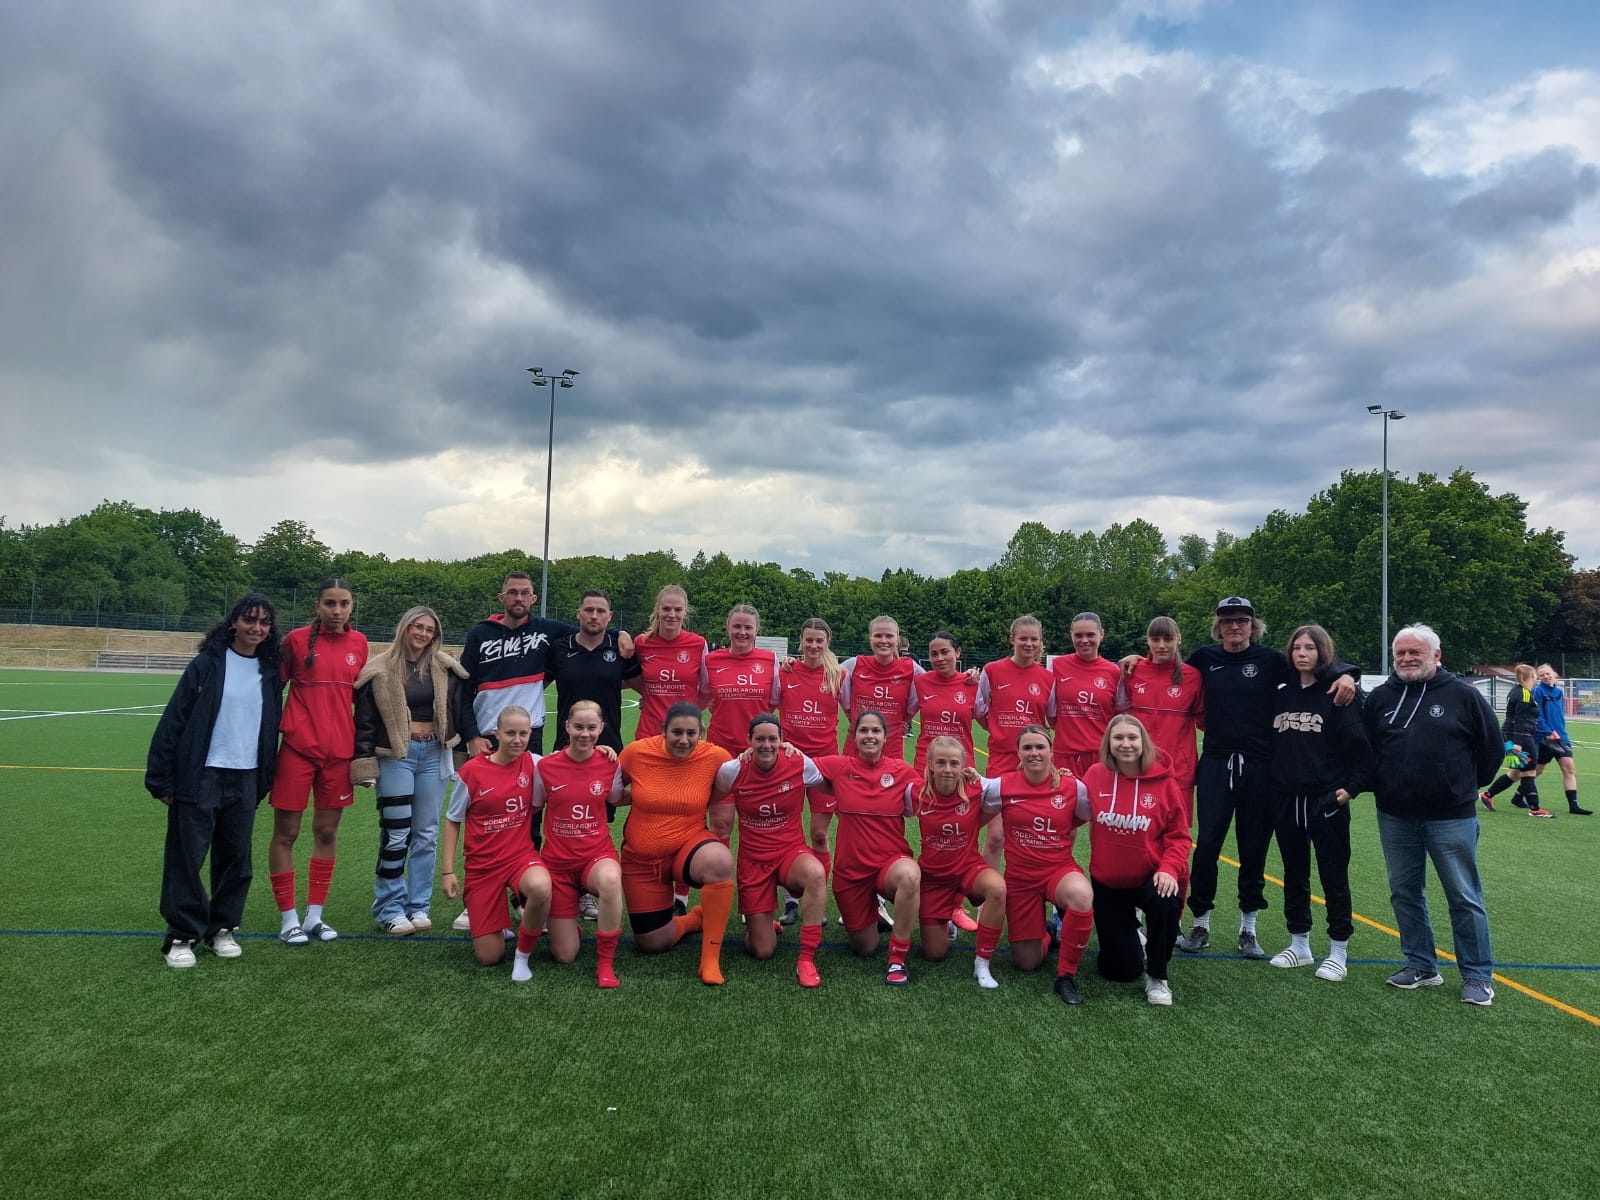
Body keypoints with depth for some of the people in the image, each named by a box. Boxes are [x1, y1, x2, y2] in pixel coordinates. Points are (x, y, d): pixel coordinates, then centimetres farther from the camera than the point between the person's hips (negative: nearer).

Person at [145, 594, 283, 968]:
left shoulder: (269, 672, 6)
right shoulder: (208, 663, -6)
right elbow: (174, 719, -6)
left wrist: (266, 780, 10)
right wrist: (162, 778, -8)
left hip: (246, 779, 4)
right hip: (200, 776, -4)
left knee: (236, 859, 10)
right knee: (186, 857, 1)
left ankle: (222, 927, 25)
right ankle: (182, 935, 13)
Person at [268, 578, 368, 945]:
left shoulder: (359, 643, 5)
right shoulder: (297, 639, -4)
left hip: (340, 750, 3)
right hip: (298, 748, -3)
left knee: (327, 832, 9)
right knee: (286, 832, 3)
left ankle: (315, 915, 20)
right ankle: (288, 918, 15)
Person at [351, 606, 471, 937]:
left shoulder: (444, 669, 4)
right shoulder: (382, 670, -4)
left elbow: (459, 709, 9)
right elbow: (365, 719, -2)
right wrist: (364, 763, -6)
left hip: (433, 754, 3)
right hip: (395, 756, -3)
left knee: (427, 834, 8)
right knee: (396, 834, -1)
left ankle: (419, 906, 18)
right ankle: (389, 909, 12)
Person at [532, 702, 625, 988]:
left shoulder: (609, 764, -6)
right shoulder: (545, 766, -8)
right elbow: (533, 810, 8)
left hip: (598, 855, 0)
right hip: (557, 861, 1)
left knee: (610, 879, -40)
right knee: (565, 956, 1)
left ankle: (606, 962, -19)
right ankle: (567, 919, 38)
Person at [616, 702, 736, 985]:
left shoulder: (716, 757, -15)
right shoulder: (637, 752, -13)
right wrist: (638, 796, -13)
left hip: (689, 845, -2)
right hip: (641, 858, 2)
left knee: (720, 860, -38)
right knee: (652, 944, 3)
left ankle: (711, 957, -22)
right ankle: (697, 918, 35)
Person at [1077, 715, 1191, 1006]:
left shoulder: (1163, 781, -12)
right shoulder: (1095, 775, -8)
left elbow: (1178, 835, -6)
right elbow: (1076, 817, 8)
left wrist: (1169, 869, -22)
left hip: (1151, 877, -1)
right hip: (1107, 881, 1)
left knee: (1166, 904, -38)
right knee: (1121, 971, 3)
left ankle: (1157, 977, -10)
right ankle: (1129, 930, 40)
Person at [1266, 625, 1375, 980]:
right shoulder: (1282, 695, 9)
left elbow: (1361, 746, -8)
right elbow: (1270, 743, 14)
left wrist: (1354, 787, -12)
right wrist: (1269, 785, 10)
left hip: (1326, 800, -5)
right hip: (1285, 801, 5)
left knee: (1333, 876, 3)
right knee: (1294, 875, 13)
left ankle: (1338, 952, 14)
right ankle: (1299, 945, 25)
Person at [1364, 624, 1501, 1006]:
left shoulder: (1463, 695, -5)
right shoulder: (1380, 697, 4)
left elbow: (1491, 749, 4)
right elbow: (1365, 749, 15)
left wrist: (1467, 786, 9)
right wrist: (1382, 786, 10)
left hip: (1451, 817, -4)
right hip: (1394, 816, 4)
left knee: (1464, 897, 3)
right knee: (1404, 892, 11)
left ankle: (1478, 976, 15)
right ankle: (1421, 966, 25)